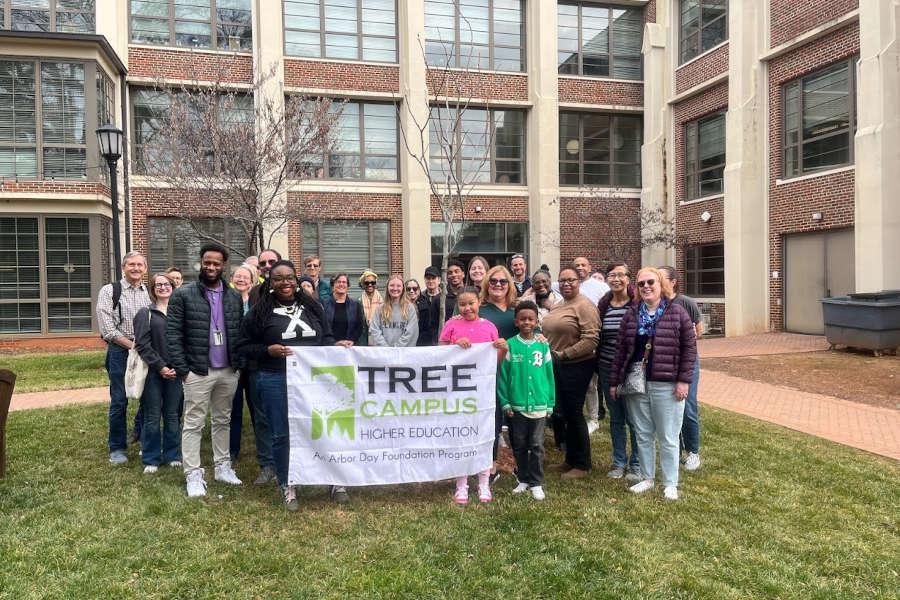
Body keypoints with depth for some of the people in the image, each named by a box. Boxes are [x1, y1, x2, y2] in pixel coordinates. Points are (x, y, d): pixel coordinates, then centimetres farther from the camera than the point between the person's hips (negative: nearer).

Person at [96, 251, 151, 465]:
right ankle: (117, 448, 14)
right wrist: (132, 345, -12)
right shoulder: (109, 291, 0)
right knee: (119, 401, 1)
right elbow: (108, 329, -6)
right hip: (120, 350, -3)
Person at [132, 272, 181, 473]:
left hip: (175, 372, 2)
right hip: (153, 372, -2)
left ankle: (172, 455, 21)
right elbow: (142, 344, -6)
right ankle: (151, 459, 15)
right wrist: (160, 367, -12)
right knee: (152, 417, 4)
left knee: (172, 415, 9)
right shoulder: (145, 314, 2)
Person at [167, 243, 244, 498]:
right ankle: (193, 474, 10)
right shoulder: (183, 295, -5)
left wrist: (239, 363, 3)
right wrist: (182, 369, -12)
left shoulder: (234, 297, 7)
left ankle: (222, 467, 26)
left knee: (223, 421, 15)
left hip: (228, 371, 4)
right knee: (194, 424, 2)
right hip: (198, 372, -4)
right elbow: (173, 334, -8)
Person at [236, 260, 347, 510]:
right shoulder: (259, 311, 0)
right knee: (282, 434, 6)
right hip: (276, 381, -2)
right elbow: (243, 347, 2)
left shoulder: (312, 306, 10)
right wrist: (268, 350, -14)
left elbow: (325, 338, 17)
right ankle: (287, 486, 22)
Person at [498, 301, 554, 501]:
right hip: (516, 405, 0)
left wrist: (550, 403, 4)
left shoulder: (542, 346, 0)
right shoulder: (510, 345, -3)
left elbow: (549, 375, 5)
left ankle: (536, 483, 15)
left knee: (537, 446, 4)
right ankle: (523, 480, 26)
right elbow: (502, 375, -2)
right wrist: (505, 403, -5)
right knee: (519, 445, 11)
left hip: (539, 405, 0)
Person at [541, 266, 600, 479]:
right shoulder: (557, 306, 15)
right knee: (560, 413, 13)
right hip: (556, 367, 9)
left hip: (576, 367, -8)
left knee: (574, 414, -1)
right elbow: (548, 332, 26)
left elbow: (590, 340, -20)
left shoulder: (584, 306, -12)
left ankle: (582, 465, 14)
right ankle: (570, 460, 28)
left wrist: (563, 354, -19)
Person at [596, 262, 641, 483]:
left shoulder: (637, 303, -7)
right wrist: (597, 370, 12)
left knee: (633, 418, 2)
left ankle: (636, 465, 17)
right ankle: (619, 462, 26)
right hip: (607, 369, 4)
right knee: (615, 418, 13)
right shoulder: (603, 305, 7)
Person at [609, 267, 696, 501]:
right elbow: (621, 349, 9)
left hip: (667, 386, -3)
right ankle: (647, 478, 28)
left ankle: (670, 483, 18)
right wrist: (615, 381, 7)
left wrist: (684, 380, -9)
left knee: (668, 438, 5)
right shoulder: (631, 315, 7)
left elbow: (689, 348, -3)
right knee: (643, 435, 13)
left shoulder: (677, 313, -3)